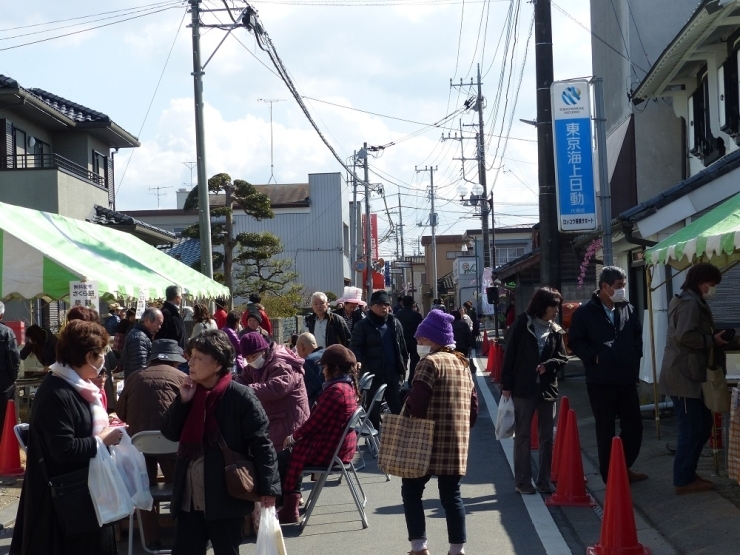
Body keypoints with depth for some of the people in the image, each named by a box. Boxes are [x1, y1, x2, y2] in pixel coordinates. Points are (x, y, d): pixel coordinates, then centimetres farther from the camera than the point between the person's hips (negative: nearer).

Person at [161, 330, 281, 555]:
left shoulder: (240, 397, -12)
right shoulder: (191, 393, 8)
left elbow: (261, 442, -12)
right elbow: (170, 433, 8)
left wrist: (268, 487, -16)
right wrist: (182, 401, -6)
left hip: (226, 498, -6)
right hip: (189, 498, 6)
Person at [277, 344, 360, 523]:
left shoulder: (335, 391, -22)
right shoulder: (349, 387, 8)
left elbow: (315, 422, -19)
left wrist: (293, 437, -4)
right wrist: (298, 435, 9)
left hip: (326, 451, -9)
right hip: (341, 447, 10)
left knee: (282, 459, 5)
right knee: (291, 453, 23)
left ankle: (289, 508, 16)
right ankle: (292, 501, 24)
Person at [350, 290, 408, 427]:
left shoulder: (395, 323, 10)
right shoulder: (363, 326, -3)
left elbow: (402, 347, 13)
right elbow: (355, 347, -9)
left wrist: (403, 366, 8)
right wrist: (358, 361, -27)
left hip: (393, 374, 3)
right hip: (373, 375, -3)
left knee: (398, 409, 8)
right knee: (373, 411, 6)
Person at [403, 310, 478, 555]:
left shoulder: (430, 362, -10)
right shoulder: (462, 364, 15)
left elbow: (417, 402, -19)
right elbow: (473, 404, 16)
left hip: (431, 440, -7)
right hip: (458, 441, 7)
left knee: (411, 490, 4)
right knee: (451, 495, 10)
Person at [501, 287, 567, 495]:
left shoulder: (556, 331, 7)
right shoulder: (522, 324, -4)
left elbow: (562, 358, 9)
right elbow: (510, 355, -5)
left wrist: (548, 365, -13)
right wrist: (506, 385, -9)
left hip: (547, 389, 4)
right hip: (523, 388, -4)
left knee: (547, 436, 7)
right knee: (523, 435, 3)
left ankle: (544, 479, 15)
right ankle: (522, 480, 9)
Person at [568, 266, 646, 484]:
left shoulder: (629, 309, 8)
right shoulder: (585, 312, -5)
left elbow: (637, 335, 19)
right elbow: (574, 341, -4)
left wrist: (635, 356, 5)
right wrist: (594, 356, -12)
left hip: (627, 379, 5)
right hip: (600, 381, -5)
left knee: (634, 426, 10)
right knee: (606, 430, 3)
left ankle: (623, 468, 26)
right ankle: (609, 475, 13)